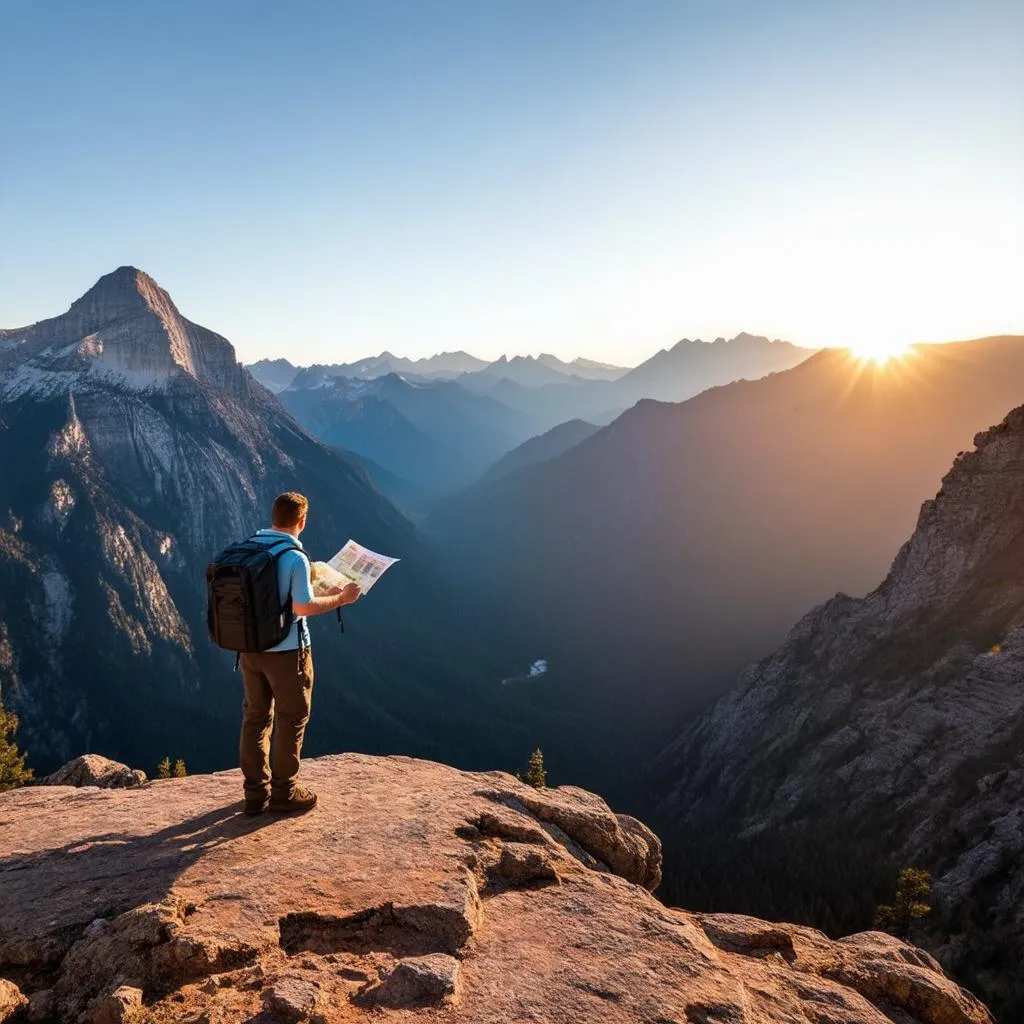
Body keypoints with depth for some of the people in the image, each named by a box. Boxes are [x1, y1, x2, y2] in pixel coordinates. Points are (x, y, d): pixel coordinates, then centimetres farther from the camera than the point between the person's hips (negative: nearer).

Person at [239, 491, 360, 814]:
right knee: (291, 718, 9)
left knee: (256, 716, 15)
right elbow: (303, 607, -21)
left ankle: (256, 792, 24)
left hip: (249, 646, 6)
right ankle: (283, 791, 19)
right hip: (285, 650, -6)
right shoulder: (295, 558, -19)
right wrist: (340, 598, -8)